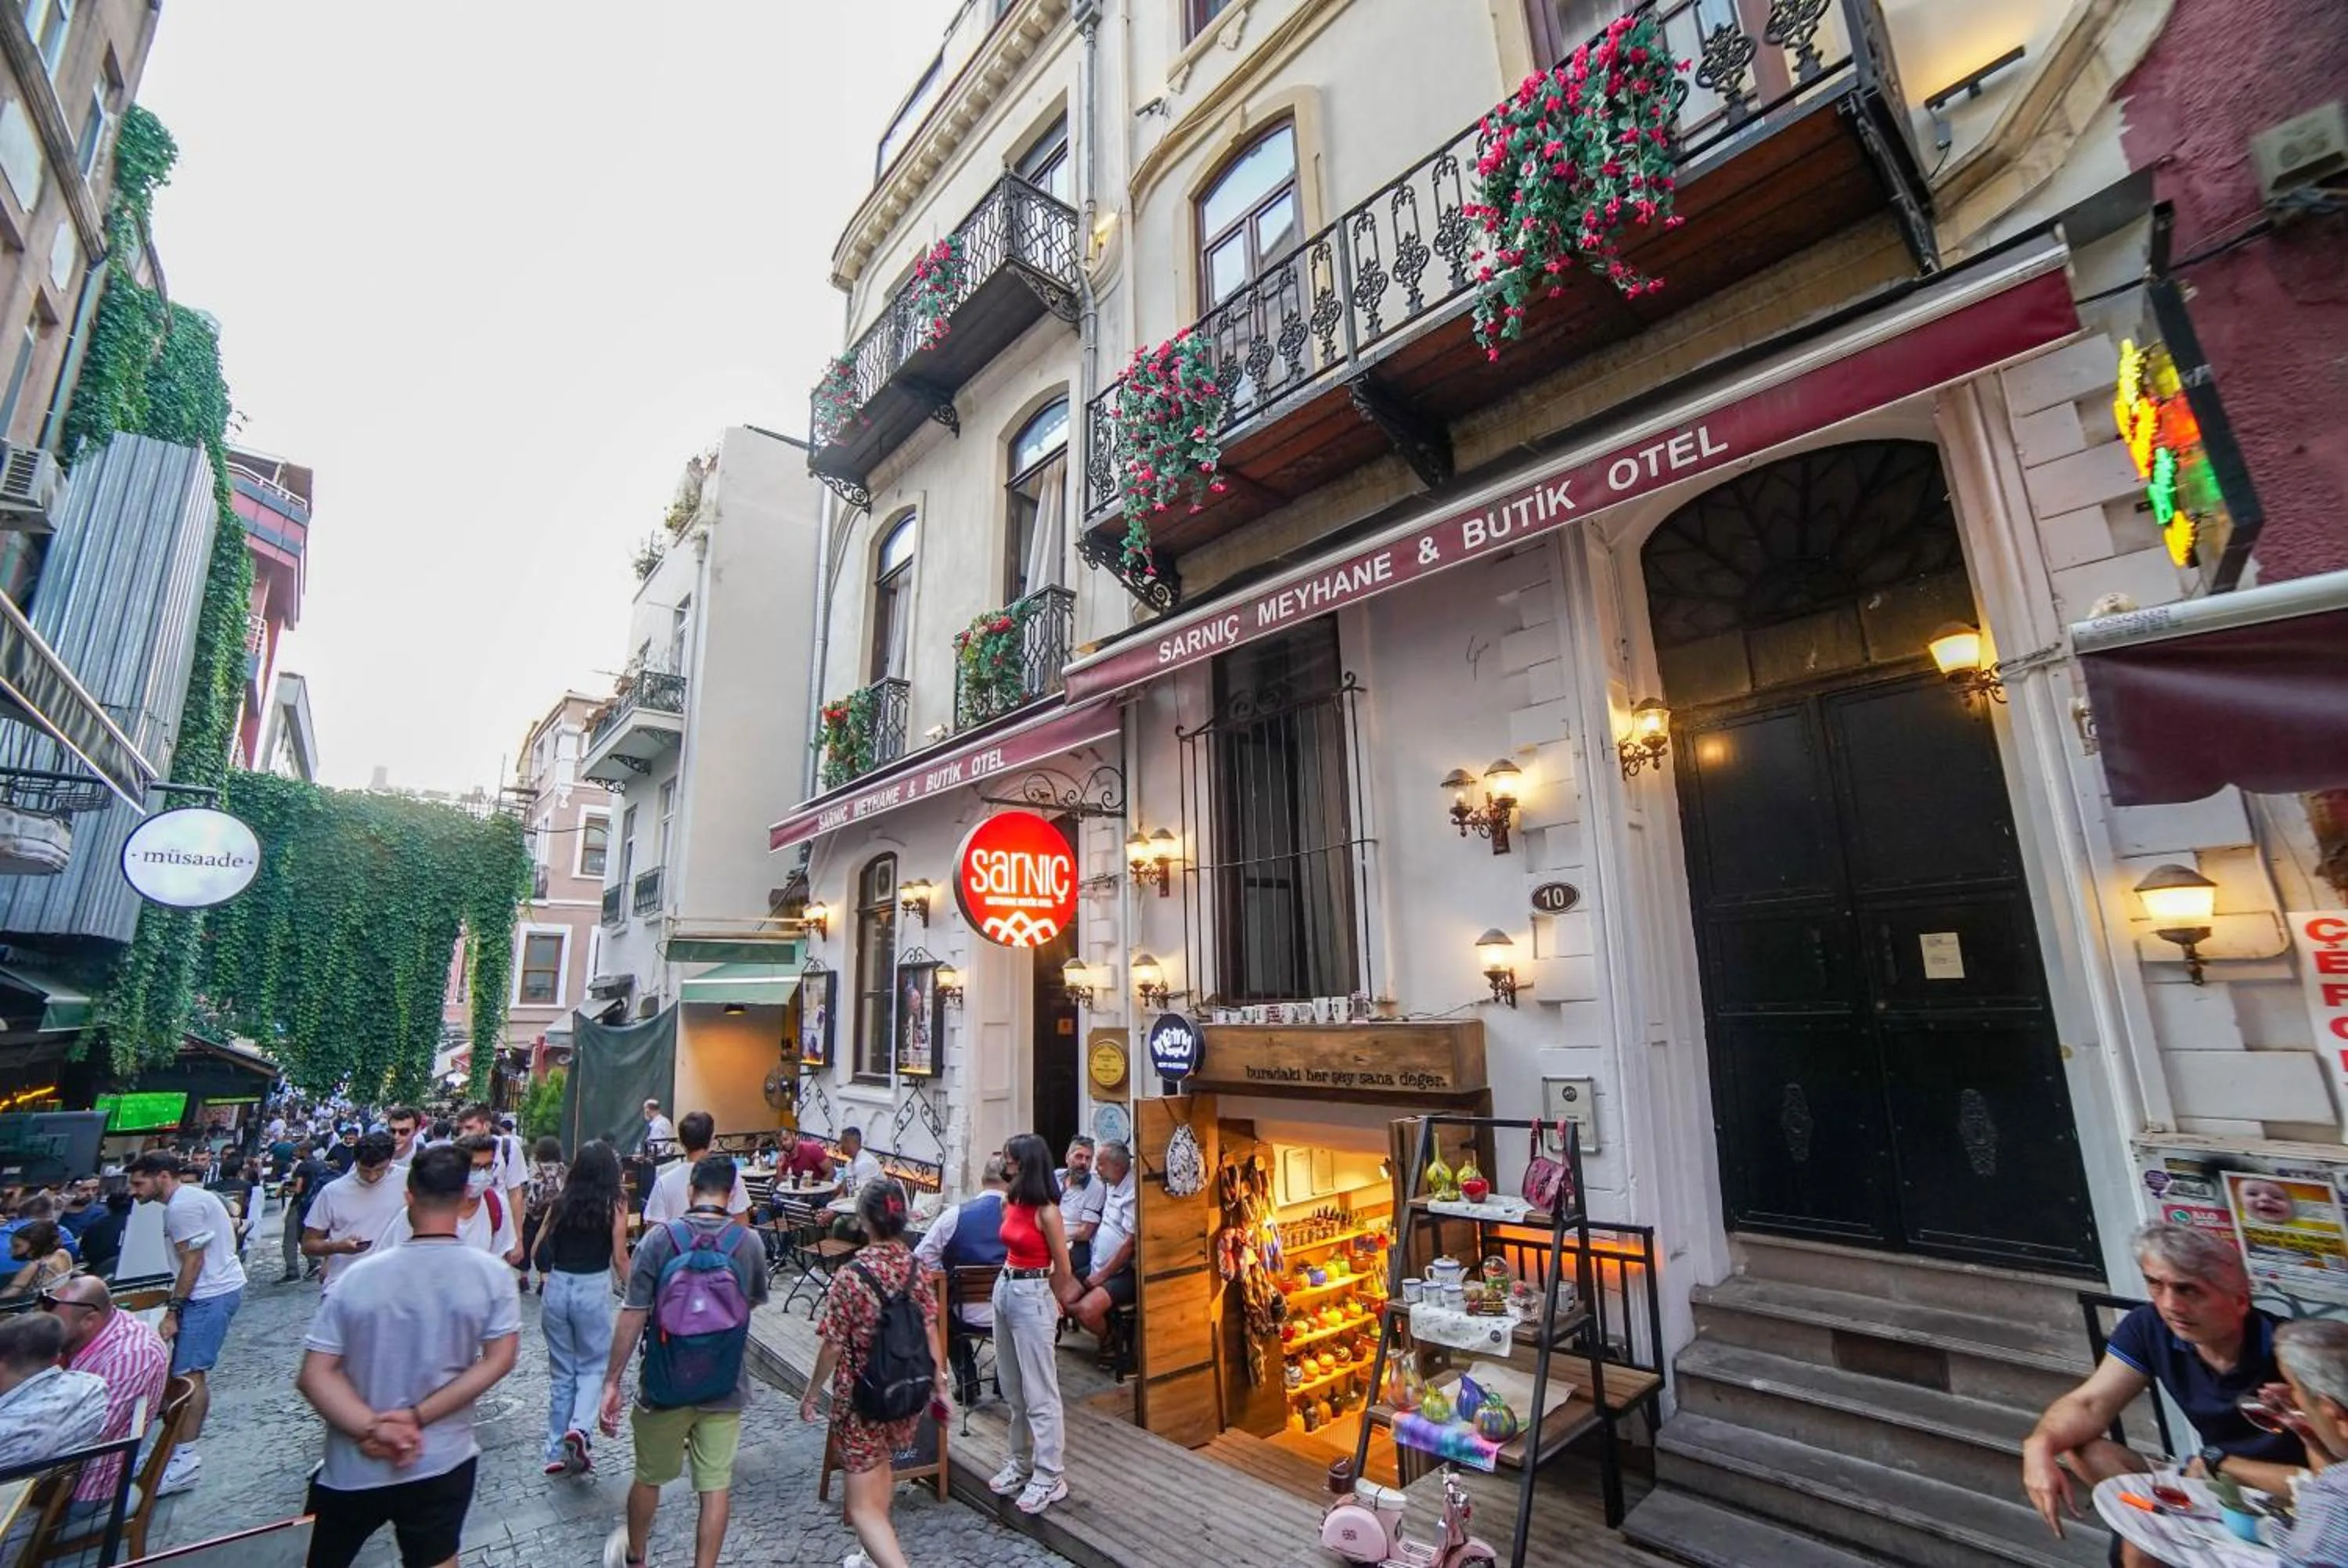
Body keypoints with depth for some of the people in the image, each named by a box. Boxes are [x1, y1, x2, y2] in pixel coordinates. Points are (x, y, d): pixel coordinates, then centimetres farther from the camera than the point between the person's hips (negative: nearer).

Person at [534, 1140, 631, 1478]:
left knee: (561, 1372, 18)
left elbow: (536, 1254, 7)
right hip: (593, 1289, -3)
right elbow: (620, 1257, -9)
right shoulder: (615, 1203, -8)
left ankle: (557, 1452, 23)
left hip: (556, 1288, 4)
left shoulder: (562, 1202, 3)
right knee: (592, 1366, 16)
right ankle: (579, 1427, -6)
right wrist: (632, 1293, 4)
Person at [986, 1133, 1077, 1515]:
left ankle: (1049, 1477, 13)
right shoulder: (1011, 1202, 3)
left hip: (1032, 1297, -8)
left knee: (1039, 1393, 2)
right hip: (1004, 1290, 8)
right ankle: (1020, 1462, 33)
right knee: (1012, 1389, 19)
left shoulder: (1046, 1211, -18)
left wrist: (1047, 1302, 4)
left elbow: (1063, 1270, -10)